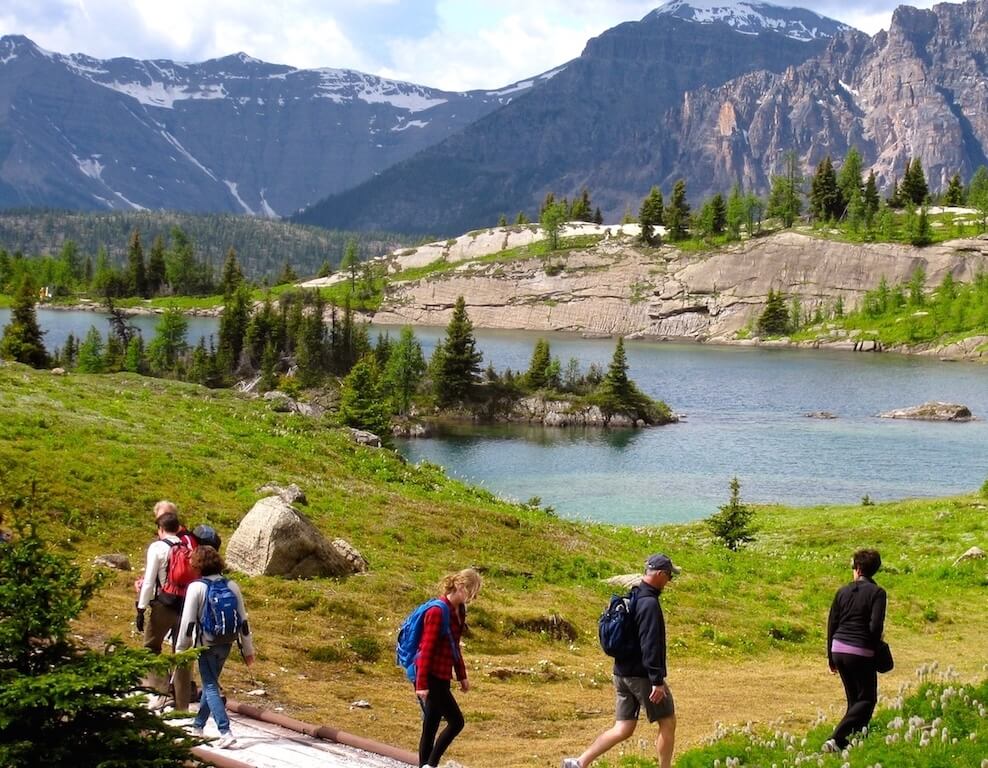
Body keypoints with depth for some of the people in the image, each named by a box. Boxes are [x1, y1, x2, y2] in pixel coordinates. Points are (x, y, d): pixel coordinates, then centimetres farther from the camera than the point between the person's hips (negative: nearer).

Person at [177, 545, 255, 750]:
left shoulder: (196, 587, -13)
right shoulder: (232, 586, 1)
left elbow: (188, 621, -12)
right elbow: (243, 620, 3)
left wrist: (181, 649, -2)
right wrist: (248, 650, 11)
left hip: (206, 644, -5)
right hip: (226, 644, 5)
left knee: (210, 687, -2)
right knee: (210, 683, 20)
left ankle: (225, 733, -15)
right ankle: (198, 726, 32)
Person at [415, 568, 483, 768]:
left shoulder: (458, 610, 10)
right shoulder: (438, 611, -17)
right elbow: (426, 649, -18)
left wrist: (462, 676, 20)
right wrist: (422, 684, -19)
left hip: (442, 678, 9)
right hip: (430, 677, -9)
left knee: (430, 728, 10)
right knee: (456, 721, -9)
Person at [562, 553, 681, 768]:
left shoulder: (630, 598, 12)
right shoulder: (650, 603, -18)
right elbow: (650, 646, -23)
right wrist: (657, 681, -22)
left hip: (622, 673, 9)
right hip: (642, 675, -9)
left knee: (623, 729, 8)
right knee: (668, 724, 6)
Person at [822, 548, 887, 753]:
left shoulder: (842, 592, 8)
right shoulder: (877, 593, -6)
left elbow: (831, 625, 9)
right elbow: (876, 626, -16)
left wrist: (831, 658, 17)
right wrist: (875, 647, 6)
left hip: (839, 649, 5)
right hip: (861, 653, -5)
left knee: (854, 699, 19)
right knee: (867, 699, 4)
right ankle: (836, 739, -11)